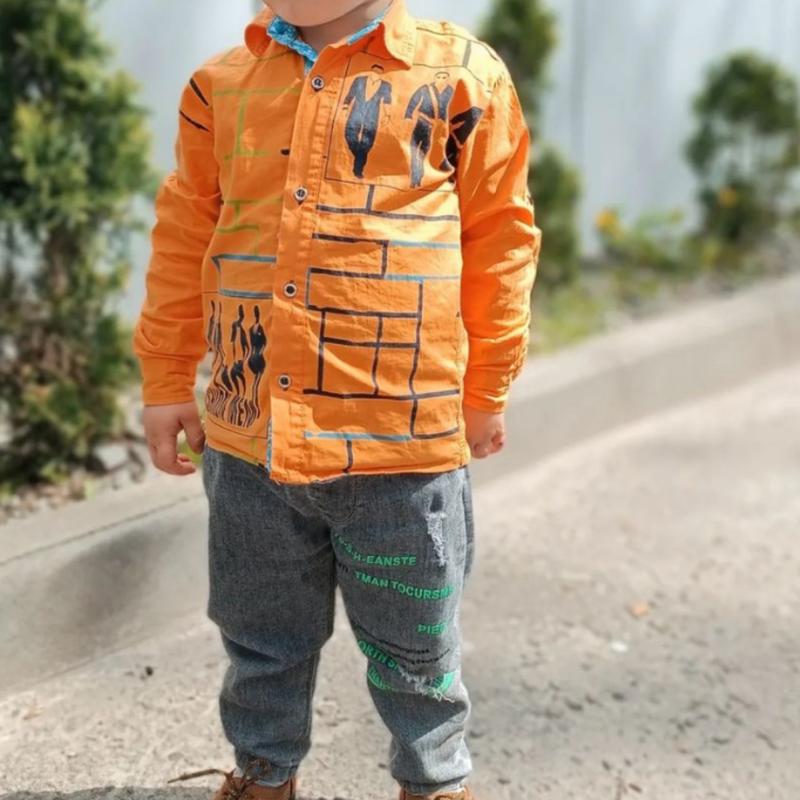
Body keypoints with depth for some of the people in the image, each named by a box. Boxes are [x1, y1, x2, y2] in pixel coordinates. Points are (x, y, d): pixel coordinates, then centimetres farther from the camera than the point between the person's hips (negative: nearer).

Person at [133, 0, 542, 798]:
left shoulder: (461, 75, -3)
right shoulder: (220, 85, 6)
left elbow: (498, 240, 2)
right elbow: (184, 241, 12)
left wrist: (485, 392, 6)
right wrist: (166, 382, 12)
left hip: (401, 437, -3)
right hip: (248, 434, 3)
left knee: (411, 645, 14)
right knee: (260, 636, 19)